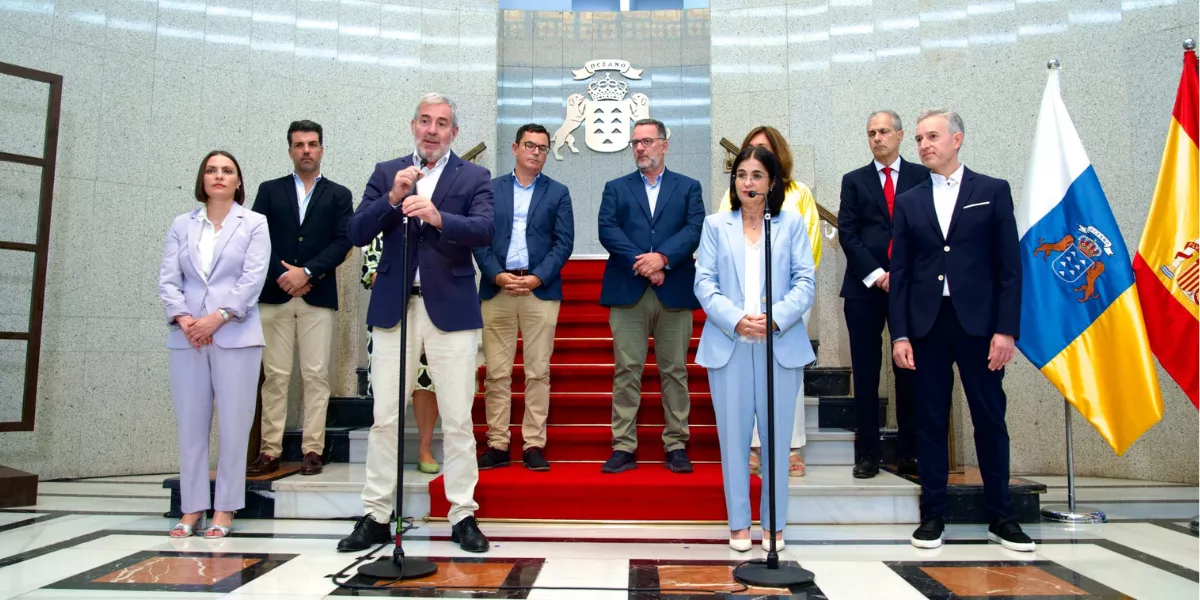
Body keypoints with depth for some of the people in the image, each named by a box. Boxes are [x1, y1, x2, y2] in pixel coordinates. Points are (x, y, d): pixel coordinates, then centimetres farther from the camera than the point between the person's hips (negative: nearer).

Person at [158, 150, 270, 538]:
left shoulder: (254, 223, 7)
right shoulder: (182, 225, 14)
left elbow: (253, 278, -4)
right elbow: (168, 279, 7)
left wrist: (218, 317, -13)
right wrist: (183, 318, -10)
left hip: (235, 336, -2)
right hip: (186, 337, 3)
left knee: (233, 425, -2)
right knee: (190, 424, 4)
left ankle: (225, 509, 6)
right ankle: (191, 508, 12)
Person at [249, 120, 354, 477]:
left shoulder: (338, 195, 11)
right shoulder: (270, 191, 14)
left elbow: (342, 242, -1)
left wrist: (306, 272, -11)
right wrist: (283, 275, -9)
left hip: (318, 297, -1)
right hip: (274, 295, 1)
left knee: (316, 376, -1)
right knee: (274, 376, 2)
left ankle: (313, 450, 4)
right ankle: (270, 451, 6)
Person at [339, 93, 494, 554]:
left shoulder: (474, 177, 6)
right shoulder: (386, 173, 12)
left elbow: (484, 230, -12)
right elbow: (357, 234, 3)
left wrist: (438, 217, -28)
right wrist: (392, 198, -11)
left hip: (450, 308, -2)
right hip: (394, 307, 2)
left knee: (457, 419, 2)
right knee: (384, 417, 5)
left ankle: (463, 516, 13)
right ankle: (375, 516, 16)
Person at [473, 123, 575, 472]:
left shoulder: (558, 193, 10)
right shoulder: (490, 189, 12)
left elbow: (564, 242, 2)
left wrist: (537, 278, -11)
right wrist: (497, 275, -10)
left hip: (540, 290, -1)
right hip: (497, 289, 1)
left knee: (538, 372, 1)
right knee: (496, 372, 2)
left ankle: (534, 445, 8)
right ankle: (497, 445, 9)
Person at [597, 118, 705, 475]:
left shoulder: (688, 187, 13)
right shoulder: (616, 188, 15)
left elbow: (695, 229, -2)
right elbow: (607, 230, 0)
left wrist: (662, 257, -17)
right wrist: (641, 264, -12)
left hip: (675, 293, 0)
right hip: (627, 293, 0)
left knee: (675, 371, 4)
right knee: (626, 371, 0)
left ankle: (676, 446, 12)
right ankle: (623, 448, 5)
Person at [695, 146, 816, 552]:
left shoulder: (792, 223, 9)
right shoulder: (716, 225, 10)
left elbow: (805, 283, 1)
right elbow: (704, 283, 1)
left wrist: (775, 319, -15)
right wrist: (736, 320, -14)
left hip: (781, 345, 0)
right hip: (728, 345, 1)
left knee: (777, 437, 4)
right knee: (733, 436, 5)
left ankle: (773, 523, 18)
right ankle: (738, 523, 17)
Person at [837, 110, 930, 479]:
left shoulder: (921, 177, 9)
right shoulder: (854, 181, 11)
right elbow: (847, 233, 2)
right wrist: (875, 274, -9)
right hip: (864, 287, 1)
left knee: (910, 370, 2)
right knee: (865, 372, 2)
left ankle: (909, 454, 10)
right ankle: (867, 454, 8)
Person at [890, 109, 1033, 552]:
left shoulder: (992, 191, 5)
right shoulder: (909, 202, 10)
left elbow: (1010, 266, 0)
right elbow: (900, 273, 6)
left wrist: (1006, 329, -8)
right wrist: (899, 334, -2)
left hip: (978, 322, -1)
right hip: (926, 325, 2)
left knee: (990, 420, 5)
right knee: (930, 421, 5)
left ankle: (1001, 517, 18)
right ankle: (933, 515, 14)